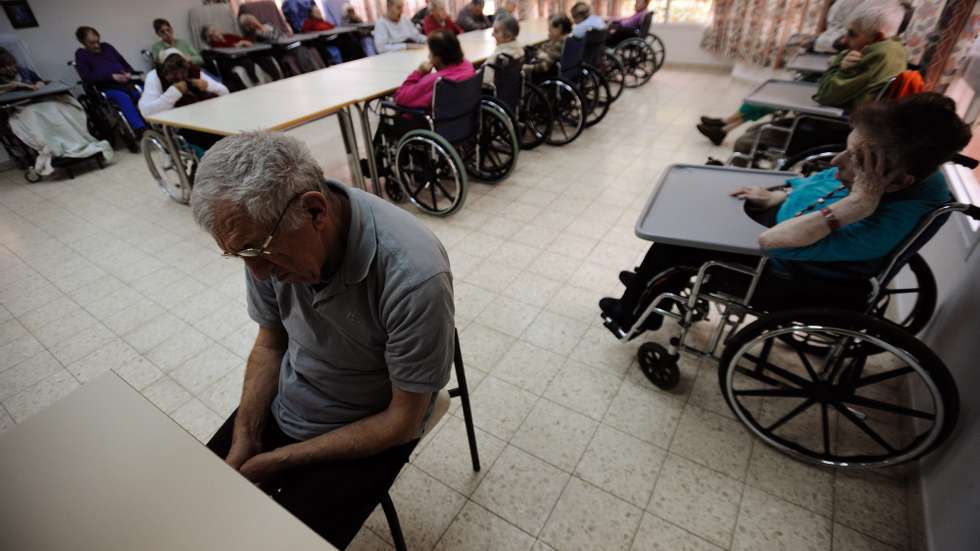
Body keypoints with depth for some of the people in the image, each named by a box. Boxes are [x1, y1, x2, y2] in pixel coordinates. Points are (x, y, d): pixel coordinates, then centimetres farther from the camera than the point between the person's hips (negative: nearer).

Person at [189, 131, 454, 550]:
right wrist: (243, 443, -8)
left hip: (369, 431, -4)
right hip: (282, 405, 5)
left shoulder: (414, 276, -35)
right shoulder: (269, 236, -16)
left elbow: (403, 421, -21)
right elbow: (269, 344, 2)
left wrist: (276, 462, -15)